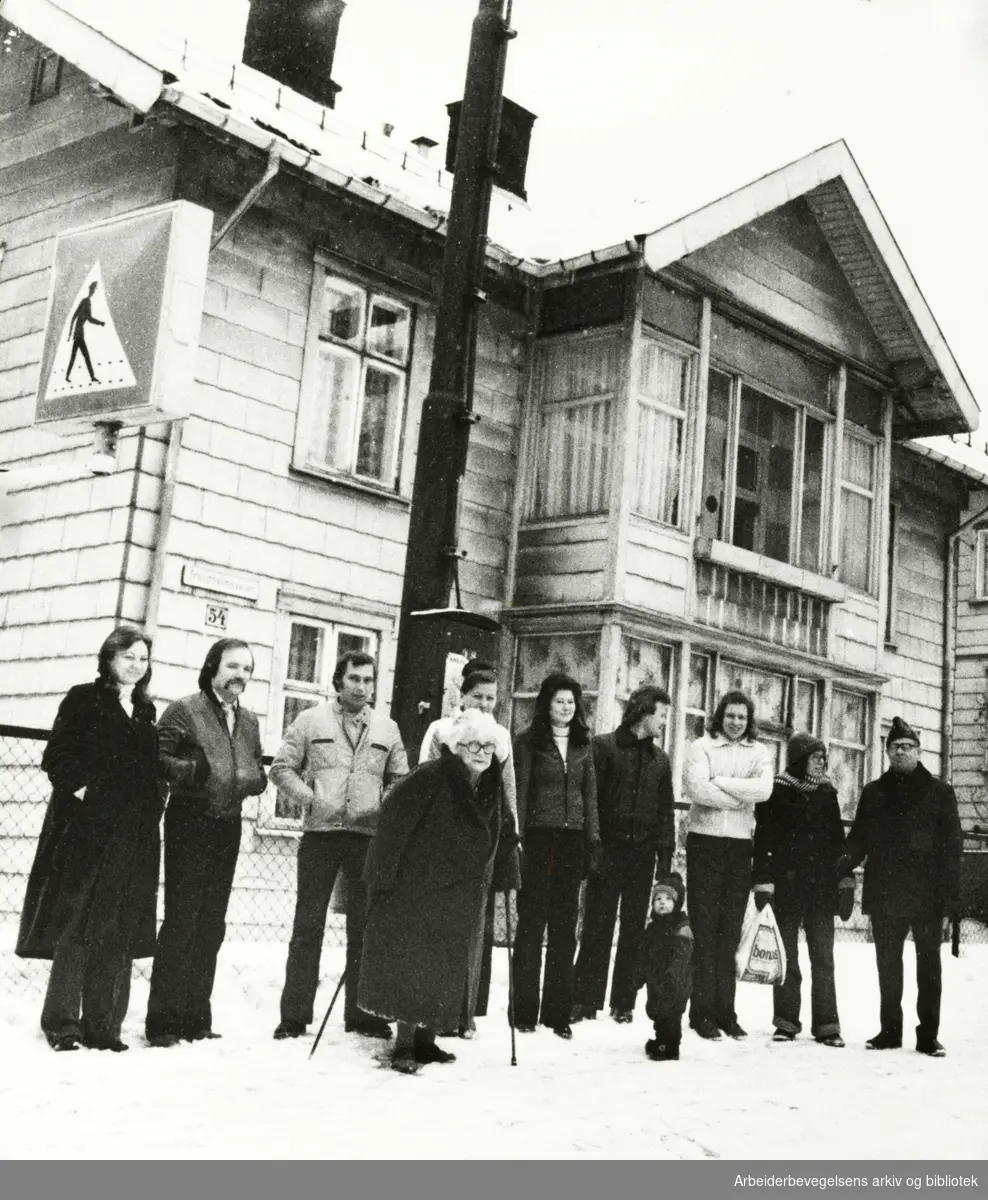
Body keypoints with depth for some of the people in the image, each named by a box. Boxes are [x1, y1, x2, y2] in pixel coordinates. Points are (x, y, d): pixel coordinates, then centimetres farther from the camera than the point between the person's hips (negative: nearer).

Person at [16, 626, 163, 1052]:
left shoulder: (146, 712, 18)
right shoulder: (84, 700, 2)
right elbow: (58, 756, -5)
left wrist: (155, 800, 6)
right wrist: (78, 788, -17)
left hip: (133, 835, 5)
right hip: (86, 829, -5)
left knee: (119, 934, 4)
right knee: (77, 925, -5)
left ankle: (102, 1025, 10)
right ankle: (61, 1023, 4)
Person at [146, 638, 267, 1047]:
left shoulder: (248, 721, 14)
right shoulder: (184, 711, -5)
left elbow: (256, 773, 18)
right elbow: (156, 757, -12)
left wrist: (254, 779, -4)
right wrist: (192, 770, -26)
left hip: (228, 828, 7)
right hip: (190, 824, -6)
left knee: (212, 925, 11)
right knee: (181, 921, -7)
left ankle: (196, 1018, 19)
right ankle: (163, 1020, 1)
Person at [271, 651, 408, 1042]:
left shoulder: (387, 729, 11)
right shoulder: (310, 721, 5)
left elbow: (400, 781, 15)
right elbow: (281, 768, 4)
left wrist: (386, 808, -4)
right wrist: (310, 798, -9)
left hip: (368, 836, 2)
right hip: (320, 833, -2)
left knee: (365, 926, 6)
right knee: (308, 925, 1)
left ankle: (361, 1013, 15)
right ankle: (294, 1014, 8)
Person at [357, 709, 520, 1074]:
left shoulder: (492, 788, 4)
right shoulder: (428, 779, -18)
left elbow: (504, 836, 18)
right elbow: (392, 823, -19)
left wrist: (508, 876, 14)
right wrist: (381, 876, -21)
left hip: (460, 900, 7)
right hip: (414, 891, -7)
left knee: (447, 972, 11)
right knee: (412, 967, -6)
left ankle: (425, 1040, 22)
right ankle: (404, 1046, 3)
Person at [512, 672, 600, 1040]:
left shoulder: (583, 745, 13)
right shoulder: (529, 742, 1)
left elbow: (590, 795, 13)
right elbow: (519, 792, -3)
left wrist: (593, 840, 6)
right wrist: (517, 840, -10)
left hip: (573, 838, 4)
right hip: (539, 837, -4)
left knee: (564, 926, 6)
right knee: (532, 923, 0)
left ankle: (558, 1011, 11)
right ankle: (525, 1011, 7)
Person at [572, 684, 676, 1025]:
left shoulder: (660, 759, 15)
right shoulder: (604, 747, -1)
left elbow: (666, 809, 15)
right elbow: (589, 796, -6)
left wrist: (665, 853, 5)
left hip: (642, 853, 4)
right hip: (608, 849, -4)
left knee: (633, 930, 6)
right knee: (597, 926, -1)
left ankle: (623, 1002, 13)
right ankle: (585, 1000, 4)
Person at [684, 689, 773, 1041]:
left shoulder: (758, 752, 10)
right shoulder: (702, 747, 2)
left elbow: (764, 789, -8)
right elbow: (697, 788, -14)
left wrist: (720, 782, -13)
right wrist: (741, 797, -9)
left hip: (740, 844, 3)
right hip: (705, 840, -3)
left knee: (730, 930, 6)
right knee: (703, 928, -2)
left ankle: (725, 1011, 12)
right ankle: (701, 1010, 2)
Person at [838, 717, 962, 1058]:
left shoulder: (939, 792, 0)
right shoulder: (873, 793, 9)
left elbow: (951, 847, -4)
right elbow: (858, 840, 8)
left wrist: (948, 895, -11)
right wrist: (838, 870, -9)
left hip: (927, 897, -3)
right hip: (885, 897, 3)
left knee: (928, 966, 6)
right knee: (888, 966, 10)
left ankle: (928, 1035, 13)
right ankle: (890, 1030, 19)